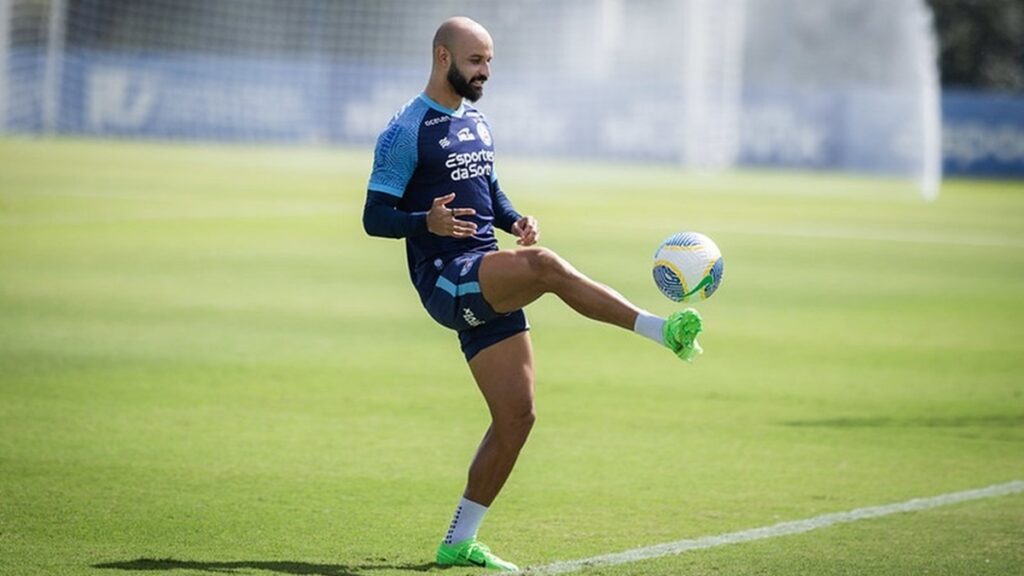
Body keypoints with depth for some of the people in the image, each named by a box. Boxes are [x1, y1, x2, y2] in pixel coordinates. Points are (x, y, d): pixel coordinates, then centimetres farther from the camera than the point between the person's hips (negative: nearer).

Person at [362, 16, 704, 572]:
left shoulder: (477, 124, 18)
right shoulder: (406, 131, -6)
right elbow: (374, 217, -8)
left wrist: (515, 220, 5)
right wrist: (428, 222, -29)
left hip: (488, 285, 8)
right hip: (444, 278, -8)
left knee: (516, 416, 3)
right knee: (544, 265, -34)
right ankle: (663, 331, -41)